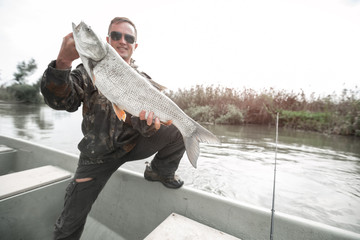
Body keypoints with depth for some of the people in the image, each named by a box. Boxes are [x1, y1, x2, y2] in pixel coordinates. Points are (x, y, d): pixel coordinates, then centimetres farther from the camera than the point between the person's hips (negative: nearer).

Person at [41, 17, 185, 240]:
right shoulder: (89, 70, 1)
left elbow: (147, 120, -10)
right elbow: (61, 101, -13)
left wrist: (149, 123, -35)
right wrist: (63, 62, -30)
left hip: (133, 144, 1)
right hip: (98, 154, 0)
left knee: (179, 130, -18)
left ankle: (160, 171, 4)